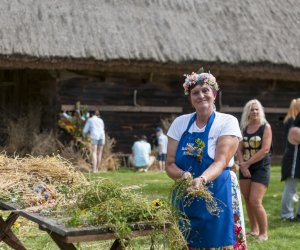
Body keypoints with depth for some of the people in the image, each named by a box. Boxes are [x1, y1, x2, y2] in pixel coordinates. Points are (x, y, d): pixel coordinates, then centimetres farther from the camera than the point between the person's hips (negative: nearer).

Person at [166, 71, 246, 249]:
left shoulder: (228, 122, -5)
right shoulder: (180, 123, 4)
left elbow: (221, 161, -17)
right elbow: (170, 165, 2)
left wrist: (201, 180, -35)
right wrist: (183, 175, -20)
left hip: (217, 197, -3)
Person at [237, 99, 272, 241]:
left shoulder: (265, 127, -6)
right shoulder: (244, 128, 9)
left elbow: (265, 149, -14)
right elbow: (239, 149, 6)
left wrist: (247, 163, -13)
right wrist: (242, 164, -12)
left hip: (260, 168, -5)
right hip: (245, 168, 5)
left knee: (255, 201, -14)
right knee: (248, 201, 9)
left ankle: (264, 233, -1)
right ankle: (254, 229, 23)